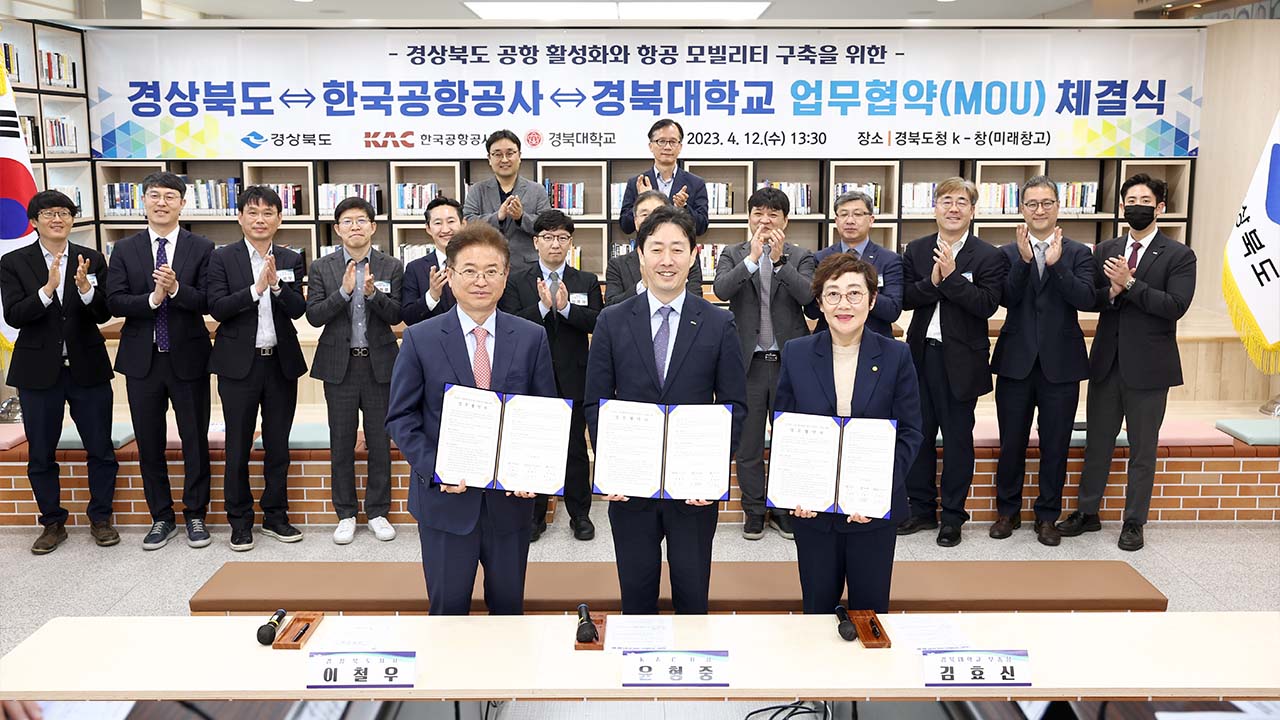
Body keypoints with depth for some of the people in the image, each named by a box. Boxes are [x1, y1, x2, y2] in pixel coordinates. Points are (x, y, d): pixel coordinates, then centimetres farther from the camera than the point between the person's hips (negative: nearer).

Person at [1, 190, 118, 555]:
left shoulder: (91, 259, 2)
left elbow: (104, 313, -5)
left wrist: (85, 289, -24)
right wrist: (47, 288, -27)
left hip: (87, 368, 0)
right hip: (38, 371, 0)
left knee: (101, 450, 6)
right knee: (40, 454, 10)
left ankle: (101, 518, 22)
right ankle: (53, 523, 25)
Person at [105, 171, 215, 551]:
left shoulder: (201, 248, -1)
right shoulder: (124, 250, 4)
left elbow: (208, 302, -9)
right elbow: (114, 302, -4)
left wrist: (176, 288, -26)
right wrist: (153, 298, -20)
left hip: (188, 358, -2)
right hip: (143, 359, 2)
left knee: (195, 440, 6)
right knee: (149, 443, 10)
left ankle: (195, 515, 21)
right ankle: (161, 517, 24)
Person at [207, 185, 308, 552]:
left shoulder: (290, 260, 6)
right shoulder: (223, 258, -1)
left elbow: (298, 309, -5)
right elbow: (217, 308, -11)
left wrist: (276, 284, -21)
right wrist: (256, 288, -21)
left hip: (281, 362, 2)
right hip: (239, 364, -2)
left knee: (278, 445, 11)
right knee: (238, 447, 5)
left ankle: (275, 515, 24)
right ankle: (240, 521, 18)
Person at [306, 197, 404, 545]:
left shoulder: (391, 267, 1)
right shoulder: (322, 268, 2)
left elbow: (396, 315, -6)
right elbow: (314, 315, -7)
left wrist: (373, 293, -23)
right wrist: (344, 291, -20)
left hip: (380, 364, 0)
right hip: (339, 366, 0)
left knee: (380, 442, 6)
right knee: (341, 444, 7)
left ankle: (378, 512, 19)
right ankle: (346, 514, 20)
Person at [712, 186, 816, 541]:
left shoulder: (800, 256, 5)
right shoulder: (733, 254, 6)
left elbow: (808, 295, -12)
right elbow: (721, 289, -13)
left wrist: (779, 259, -20)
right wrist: (752, 257, -20)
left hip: (789, 361, 0)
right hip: (748, 361, 0)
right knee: (748, 442, 9)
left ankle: (786, 511, 22)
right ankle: (754, 511, 22)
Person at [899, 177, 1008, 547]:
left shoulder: (988, 256, -5)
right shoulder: (916, 250, 6)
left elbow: (986, 305, -15)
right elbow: (904, 297, 0)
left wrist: (951, 275, -22)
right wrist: (931, 282, -18)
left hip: (960, 360, -4)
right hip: (921, 354, 4)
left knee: (957, 439, 6)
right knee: (919, 434, 11)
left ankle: (952, 516, 18)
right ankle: (922, 510, 24)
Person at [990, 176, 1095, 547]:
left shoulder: (1078, 253, 3)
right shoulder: (1008, 253, 3)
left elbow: (1086, 300, -12)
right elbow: (1006, 299, -11)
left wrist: (1056, 263, -21)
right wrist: (1024, 259, -21)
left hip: (1060, 363, 0)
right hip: (1016, 362, 0)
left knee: (1055, 445, 8)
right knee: (1011, 443, 9)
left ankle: (1047, 516, 21)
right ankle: (1008, 511, 25)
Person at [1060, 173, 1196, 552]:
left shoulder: (1179, 255, -4)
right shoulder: (1105, 251, 8)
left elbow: (1175, 306, -16)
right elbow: (1088, 299, 2)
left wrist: (1129, 284, -20)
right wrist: (1112, 291, -17)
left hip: (1148, 367, -3)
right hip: (1106, 363, 4)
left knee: (1142, 449, 7)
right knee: (1097, 443, 12)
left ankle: (1134, 522, 19)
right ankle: (1087, 512, 25)